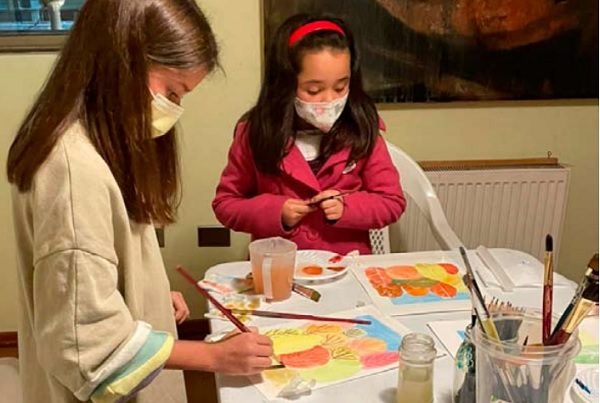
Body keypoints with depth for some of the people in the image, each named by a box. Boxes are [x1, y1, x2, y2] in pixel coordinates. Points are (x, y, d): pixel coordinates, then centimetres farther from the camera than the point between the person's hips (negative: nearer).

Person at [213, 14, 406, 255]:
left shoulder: (361, 130, -4)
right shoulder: (255, 132, -5)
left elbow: (392, 203, 2)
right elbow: (225, 203, 3)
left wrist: (347, 207, -16)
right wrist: (274, 211, -14)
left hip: (347, 264, 0)